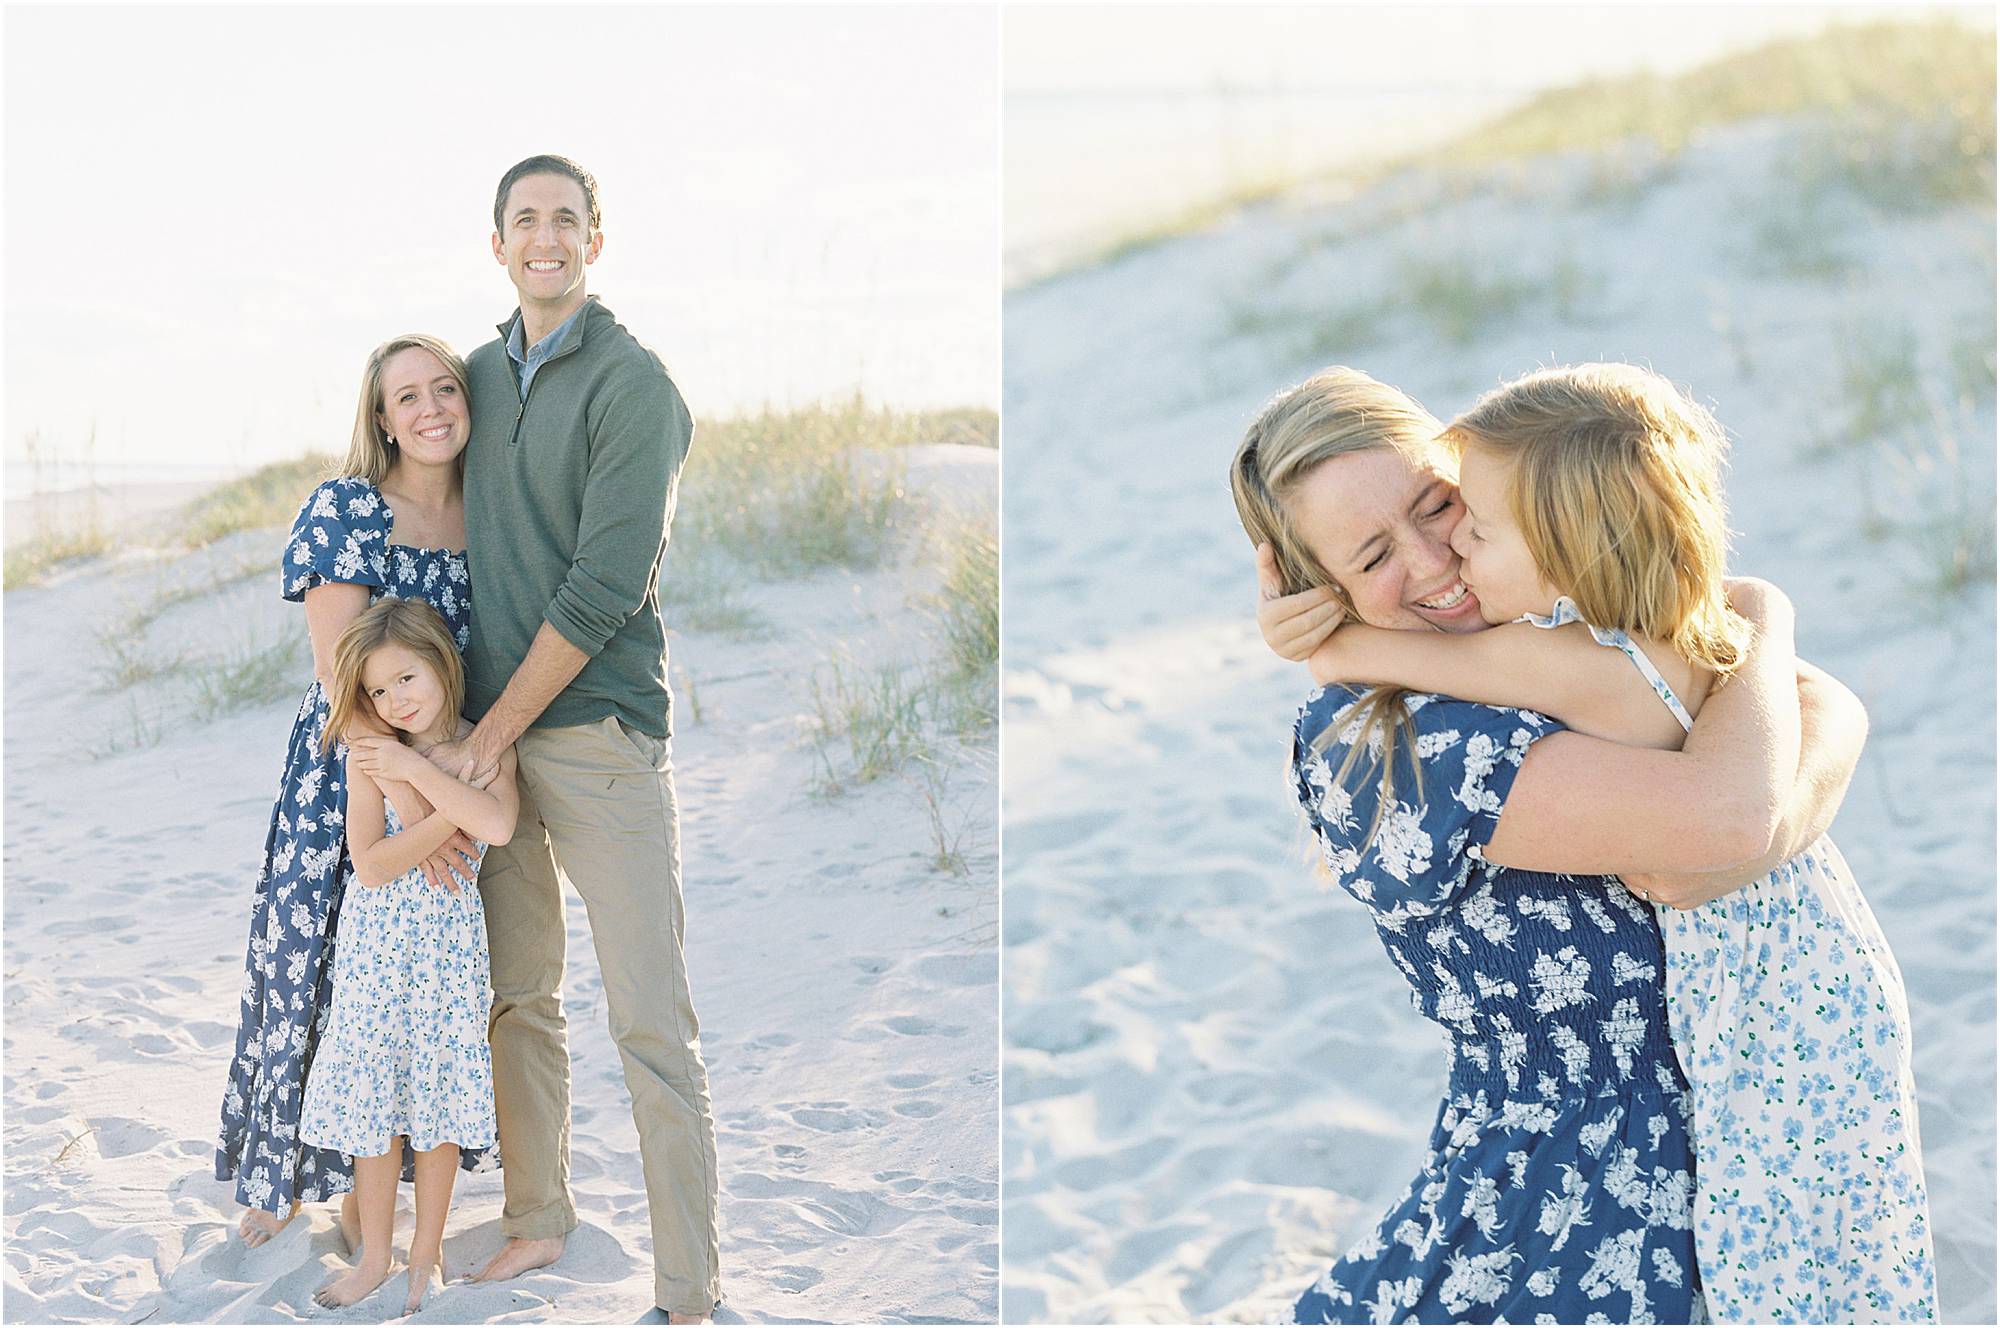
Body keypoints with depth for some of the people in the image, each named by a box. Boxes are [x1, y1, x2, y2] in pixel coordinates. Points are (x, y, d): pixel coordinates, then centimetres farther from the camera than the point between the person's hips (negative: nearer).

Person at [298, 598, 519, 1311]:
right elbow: (371, 865, -15)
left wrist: (416, 771, -24)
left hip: (450, 946, 0)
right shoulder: (370, 757, -6)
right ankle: (375, 1257, 22)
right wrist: (451, 813, -19)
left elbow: (498, 826, -26)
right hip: (376, 948, 0)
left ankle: (427, 1253, 22)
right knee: (371, 1100, 7)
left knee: (438, 1100, 6)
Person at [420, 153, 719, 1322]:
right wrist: (471, 733, 8)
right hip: (493, 736, 6)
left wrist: (493, 735, -11)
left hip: (600, 732, -6)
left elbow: (604, 589, -14)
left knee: (652, 1026, -6)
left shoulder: (632, 382, -8)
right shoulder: (483, 374, 13)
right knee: (519, 998, 13)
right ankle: (540, 1218, 27)